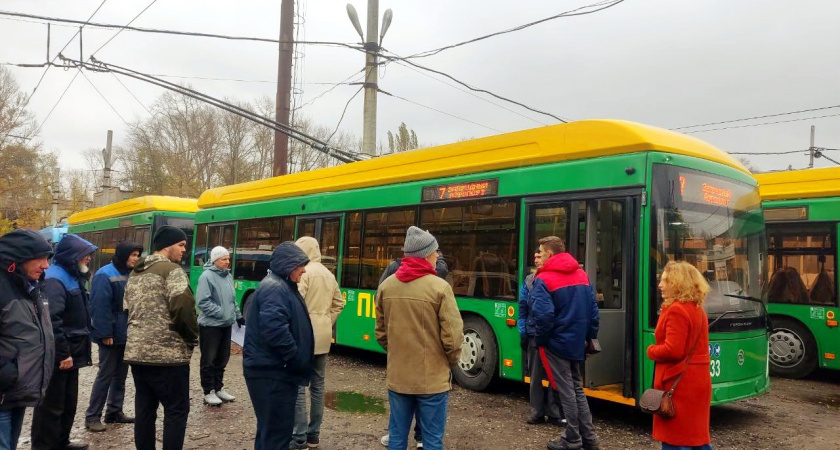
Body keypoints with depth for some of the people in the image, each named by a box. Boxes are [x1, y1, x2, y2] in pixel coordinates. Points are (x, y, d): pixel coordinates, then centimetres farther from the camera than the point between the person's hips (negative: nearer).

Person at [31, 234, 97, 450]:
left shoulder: (72, 277, 14)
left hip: (70, 353, 10)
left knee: (68, 402, 20)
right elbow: (51, 320, -27)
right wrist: (63, 353, -24)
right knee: (51, 406, 0)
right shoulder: (54, 279, -18)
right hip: (57, 357, -10)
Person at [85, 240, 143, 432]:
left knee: (121, 374, 13)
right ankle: (92, 416, 7)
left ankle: (115, 411, 23)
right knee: (105, 375, -3)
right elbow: (100, 307, -20)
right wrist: (105, 333, -22)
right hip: (112, 334, -8)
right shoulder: (105, 275, -14)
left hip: (126, 333, 8)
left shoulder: (129, 274, 12)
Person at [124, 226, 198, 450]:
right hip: (168, 354, -8)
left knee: (144, 409, 14)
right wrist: (192, 338, -6)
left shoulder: (135, 273, 17)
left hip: (136, 352, 8)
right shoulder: (172, 270, -11)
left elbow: (128, 310, 22)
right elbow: (183, 309, -21)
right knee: (176, 410, 1)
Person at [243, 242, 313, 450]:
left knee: (270, 427, 20)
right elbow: (275, 329, -29)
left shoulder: (282, 286, 16)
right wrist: (296, 360, -19)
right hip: (272, 372, -11)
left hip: (274, 369, 11)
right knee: (277, 430, -4)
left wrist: (297, 361, 17)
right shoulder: (275, 288, -18)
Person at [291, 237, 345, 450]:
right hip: (323, 336, 8)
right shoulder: (329, 274, 14)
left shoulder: (303, 272, -10)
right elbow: (338, 304, 17)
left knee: (298, 386, -2)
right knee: (317, 385, 12)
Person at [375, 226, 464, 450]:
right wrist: (451, 361, 5)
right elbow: (453, 337, -14)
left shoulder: (386, 286, 0)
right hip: (432, 378, -4)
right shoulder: (440, 287, -15)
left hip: (396, 377, 5)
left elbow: (381, 333, 8)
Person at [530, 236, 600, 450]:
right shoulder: (582, 275, 7)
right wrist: (590, 336, 13)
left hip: (556, 342, -7)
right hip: (576, 341, 7)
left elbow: (543, 315, -24)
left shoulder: (543, 280, -15)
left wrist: (540, 337, -9)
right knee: (576, 388, 18)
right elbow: (593, 310, 7)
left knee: (565, 391, 4)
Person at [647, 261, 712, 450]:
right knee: (696, 433, 17)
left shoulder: (676, 310, -18)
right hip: (696, 379, 9)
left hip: (678, 382, -9)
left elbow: (673, 350, -24)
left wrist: (650, 350, -7)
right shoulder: (697, 309, 12)